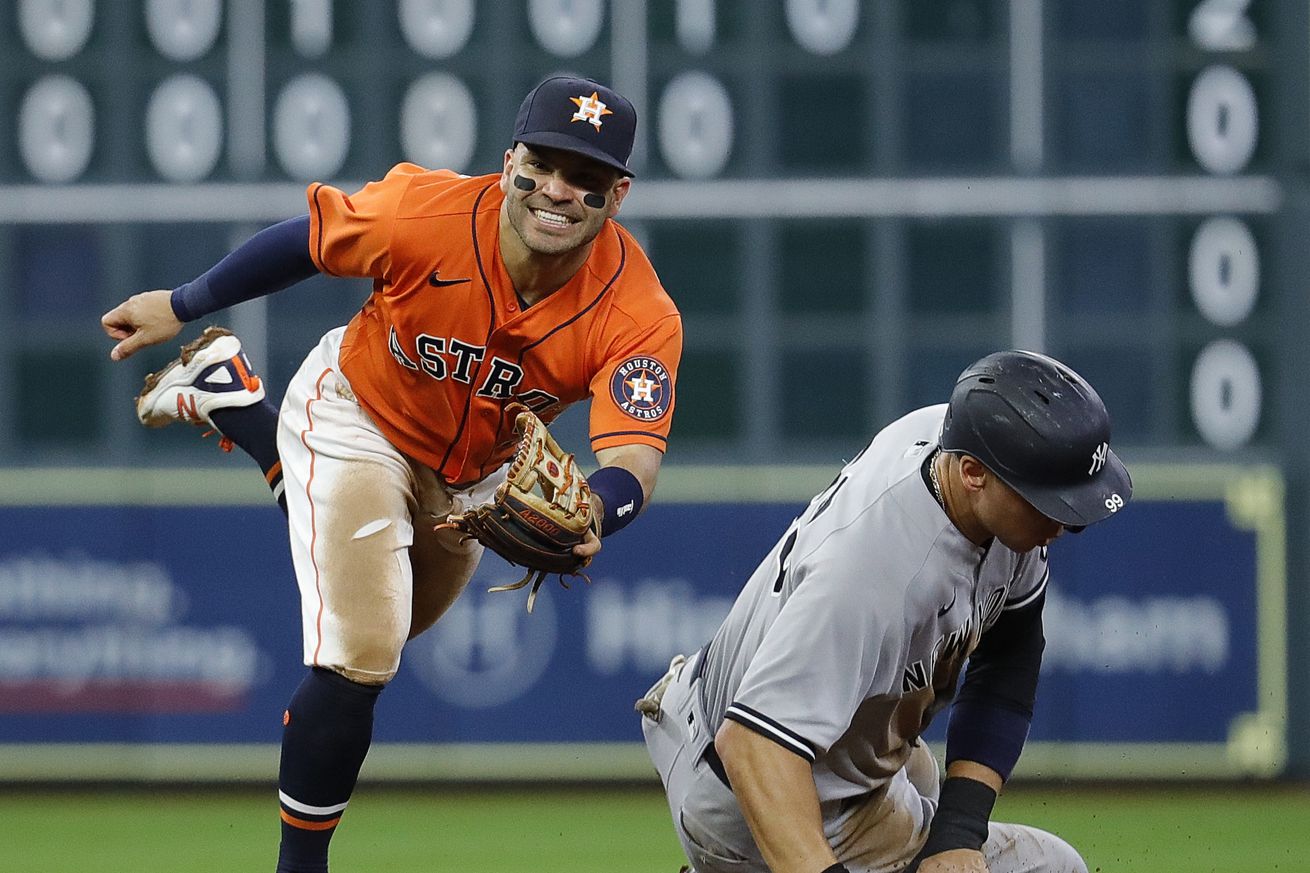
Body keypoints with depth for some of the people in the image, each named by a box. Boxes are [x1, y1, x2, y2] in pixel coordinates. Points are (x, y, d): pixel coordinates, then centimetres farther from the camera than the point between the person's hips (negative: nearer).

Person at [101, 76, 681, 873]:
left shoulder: (641, 317, -33)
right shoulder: (430, 216, -34)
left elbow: (636, 455, -43)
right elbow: (308, 239, -16)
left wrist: (591, 514, -67)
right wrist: (183, 307, -4)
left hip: (472, 471, 4)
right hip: (357, 419, -4)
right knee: (360, 657, -20)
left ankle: (226, 394, 45)